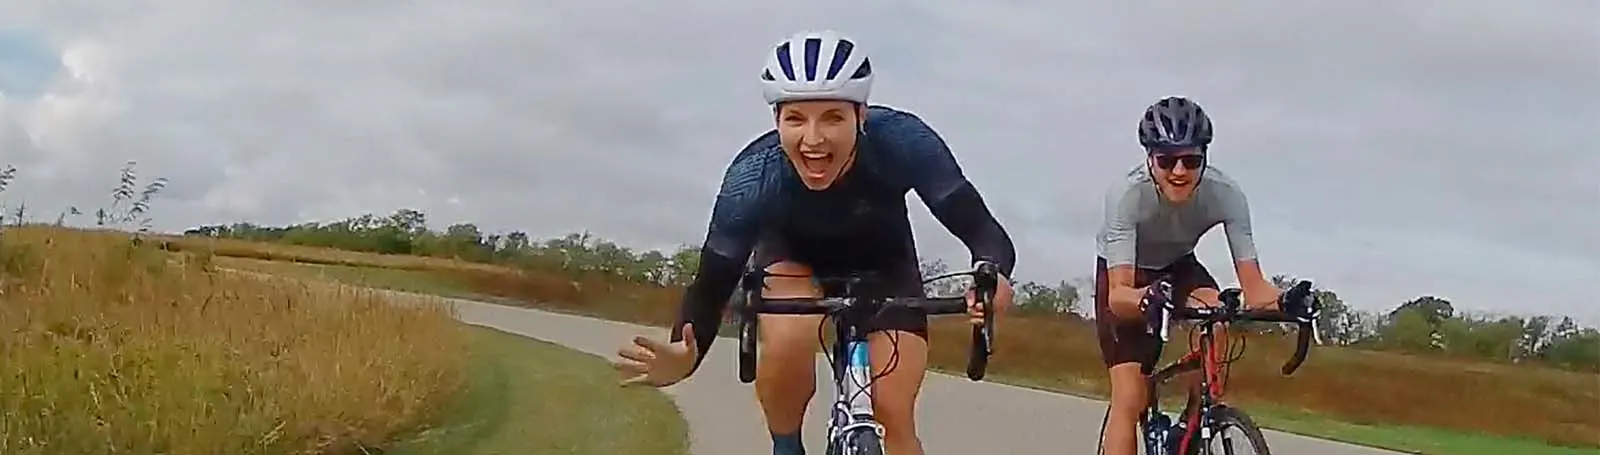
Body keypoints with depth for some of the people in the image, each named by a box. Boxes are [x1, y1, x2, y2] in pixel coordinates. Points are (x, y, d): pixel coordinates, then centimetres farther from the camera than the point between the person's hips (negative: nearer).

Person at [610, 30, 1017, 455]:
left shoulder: (903, 142, -37)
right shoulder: (754, 176, -36)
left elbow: (984, 232, -34)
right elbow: (713, 283, -34)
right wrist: (684, 356, -55)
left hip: (881, 262, 1)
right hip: (792, 252, -1)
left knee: (893, 415, -11)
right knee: (788, 341, -32)